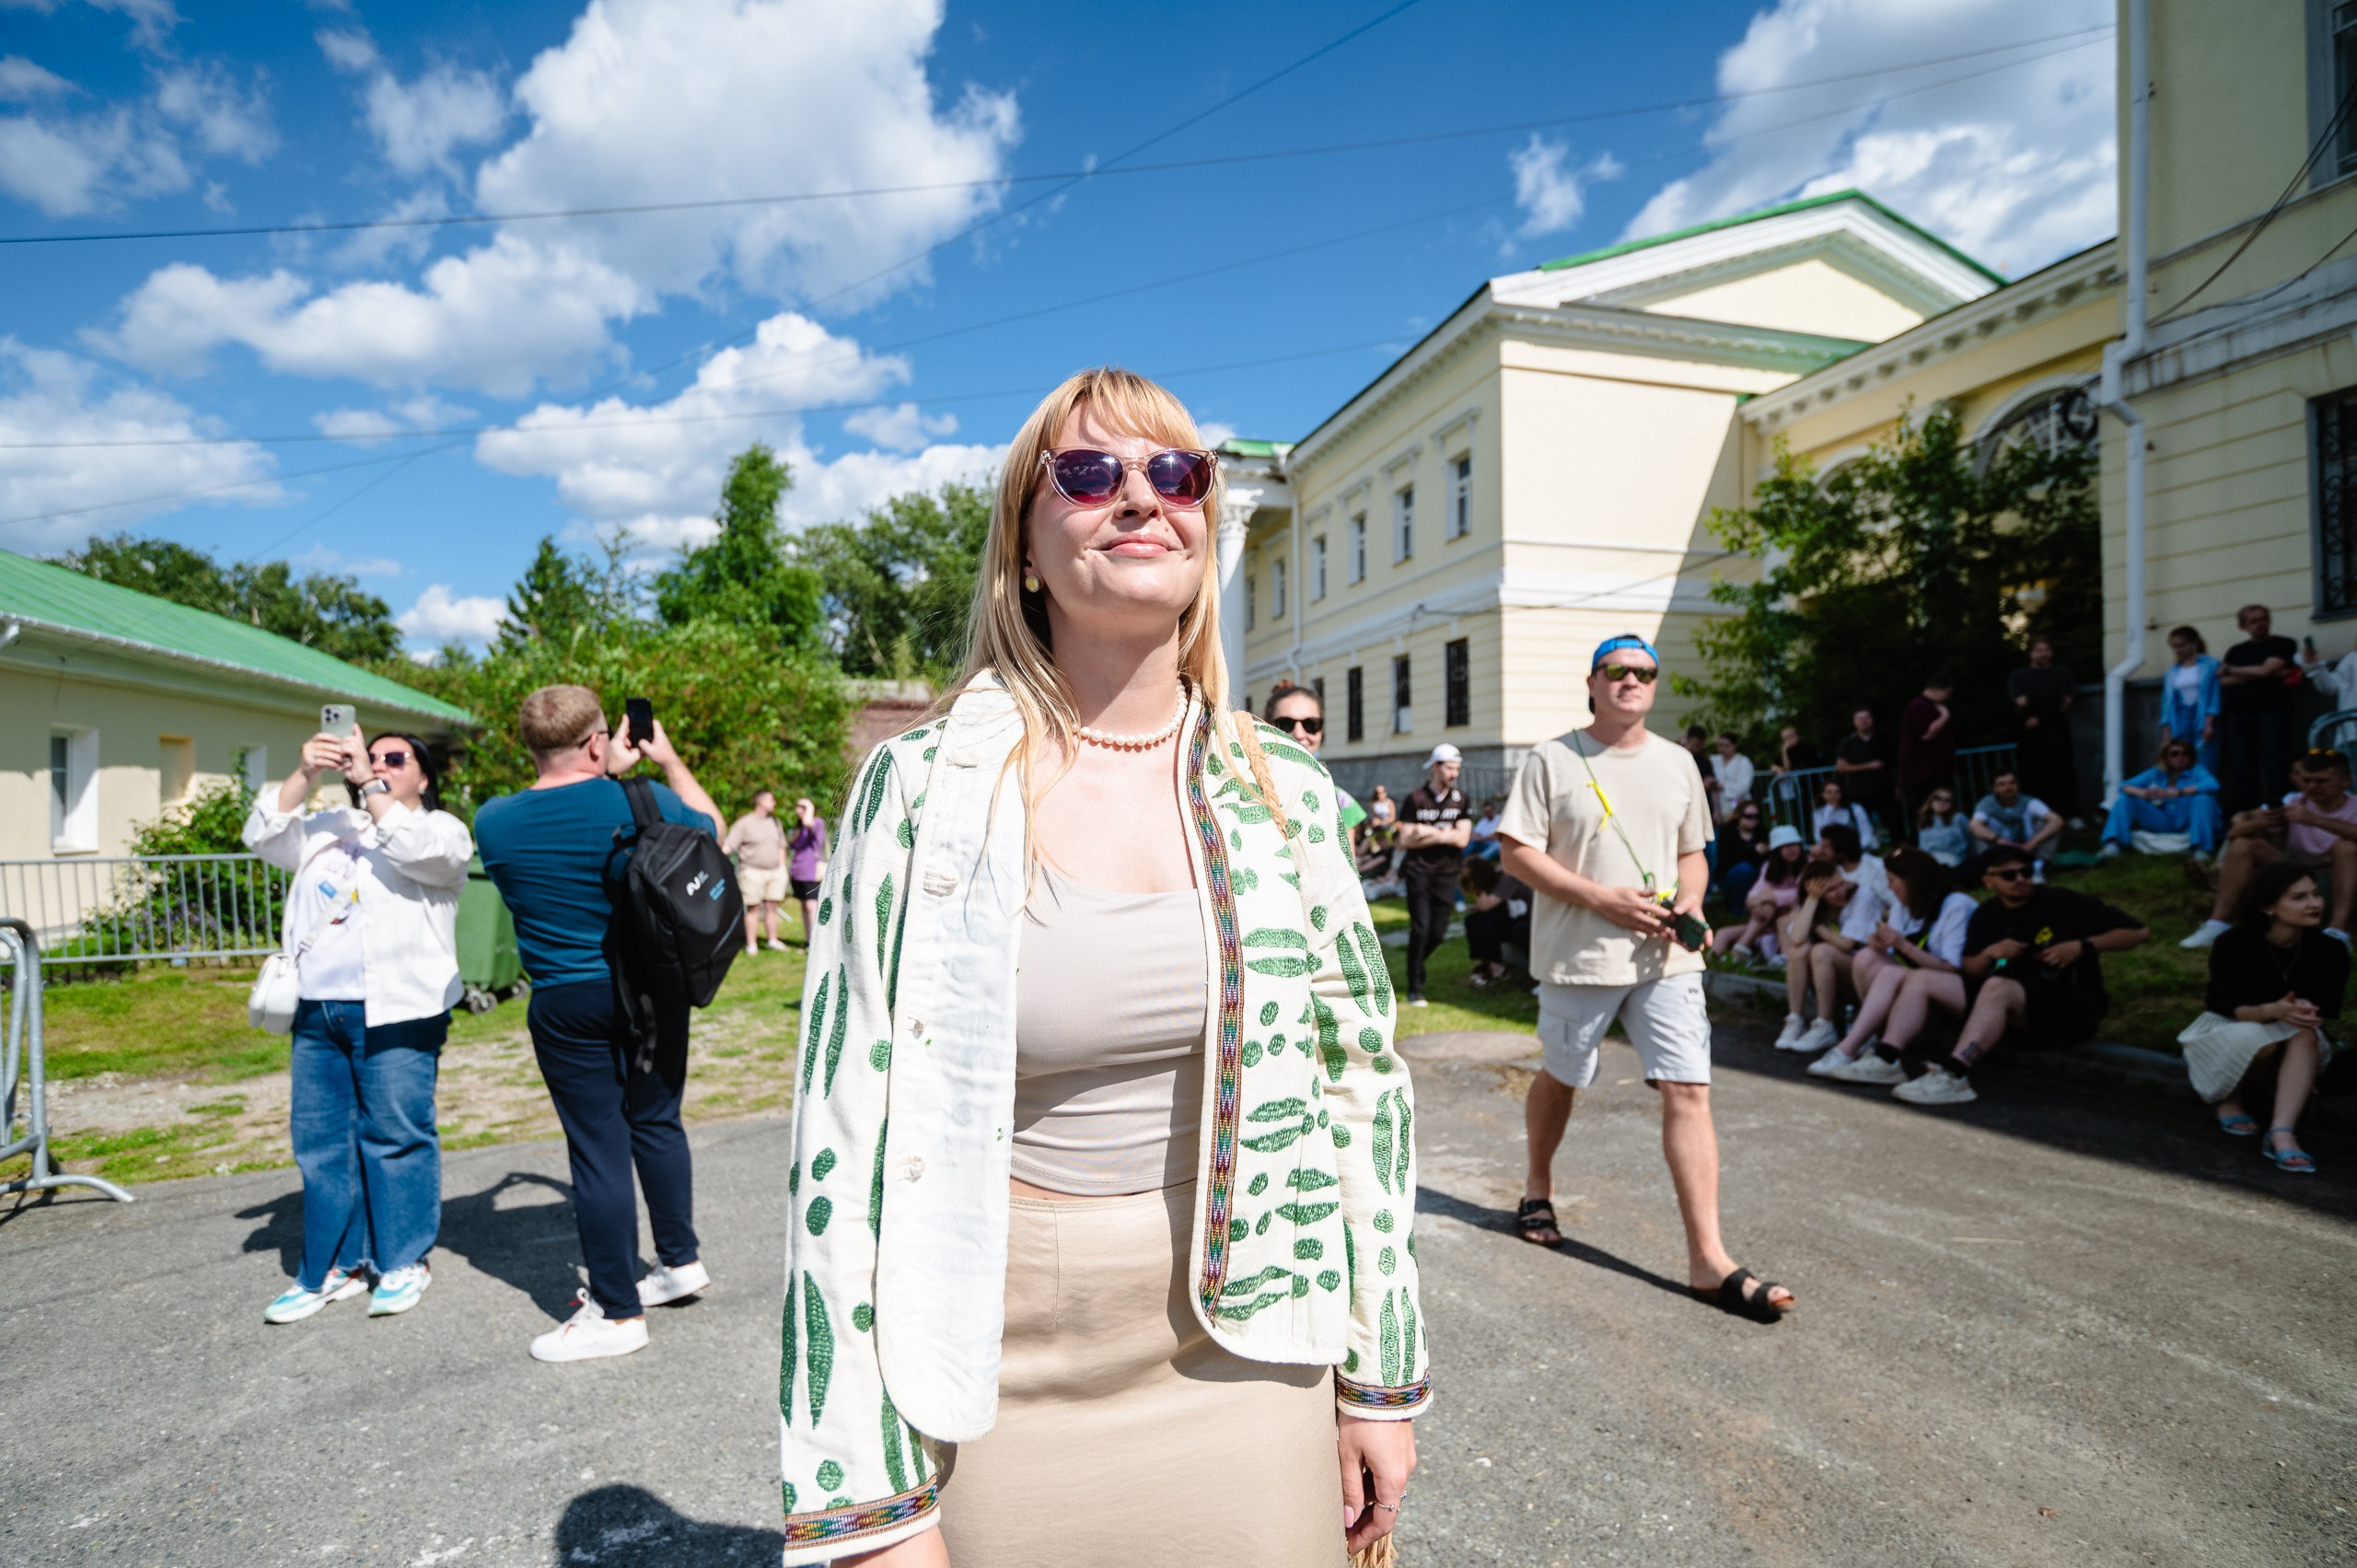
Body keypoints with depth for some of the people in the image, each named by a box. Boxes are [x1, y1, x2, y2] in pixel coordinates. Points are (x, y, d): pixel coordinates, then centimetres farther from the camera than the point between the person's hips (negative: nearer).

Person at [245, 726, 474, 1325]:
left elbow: (416, 852, -16)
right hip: (318, 1011, 6)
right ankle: (332, 1267, 22)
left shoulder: (442, 829, 5)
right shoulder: (327, 827, 21)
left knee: (396, 1136, -1)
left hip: (396, 1013, -6)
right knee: (319, 1140, 10)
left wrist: (369, 786, -14)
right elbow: (264, 838, 6)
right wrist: (305, 775, -5)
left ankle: (403, 1261, 13)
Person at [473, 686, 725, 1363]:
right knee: (656, 1123, 19)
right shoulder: (641, 802, -12)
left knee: (597, 1149, 6)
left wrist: (608, 773, 17)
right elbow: (712, 828, 8)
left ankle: (617, 1313, 15)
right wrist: (669, 761, 16)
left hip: (569, 1008, -1)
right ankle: (680, 1261, 33)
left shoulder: (494, 822, -7)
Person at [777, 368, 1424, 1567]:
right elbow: (846, 1136, -10)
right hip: (1002, 1378, -2)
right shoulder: (921, 787, -11)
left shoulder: (1284, 787, -2)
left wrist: (1382, 1377, 6)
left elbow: (1363, 1074, 3)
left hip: (1244, 1357, 3)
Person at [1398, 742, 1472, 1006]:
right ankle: (1415, 988, 2)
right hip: (1419, 872, -3)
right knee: (1420, 930, -7)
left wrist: (1429, 832, -13)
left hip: (1446, 874, 3)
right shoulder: (1415, 800, -3)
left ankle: (1414, 965, 33)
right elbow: (1405, 841, -7)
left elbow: (1462, 838, -6)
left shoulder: (1461, 800, 4)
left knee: (1438, 933, 4)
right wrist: (1444, 836, -10)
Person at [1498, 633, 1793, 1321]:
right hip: (1578, 955, -3)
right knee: (1560, 1080, 14)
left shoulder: (1677, 762, 12)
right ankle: (1538, 1187, 40)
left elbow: (1692, 853, 19)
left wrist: (1690, 903, -3)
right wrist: (1603, 898, -17)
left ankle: (1709, 1258, -1)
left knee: (1689, 1091, -6)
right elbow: (1518, 851, -8)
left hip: (1666, 957, 3)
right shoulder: (1552, 759, -3)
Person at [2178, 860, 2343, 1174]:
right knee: (2261, 1040, -36)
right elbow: (2230, 1008, -21)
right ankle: (2229, 1100, -5)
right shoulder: (2232, 946, -20)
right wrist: (2273, 1011, -42)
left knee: (2306, 1034, -32)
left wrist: (2308, 1015, -32)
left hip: (2295, 1045, 3)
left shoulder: (2329, 951, -11)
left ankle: (2281, 1132, -43)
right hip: (2227, 1029, -3)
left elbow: (2327, 1013, -8)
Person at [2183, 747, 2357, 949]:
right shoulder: (2293, 803, 5)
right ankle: (2218, 923, -25)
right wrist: (2258, 823, -26)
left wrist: (2316, 820, -40)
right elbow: (2234, 833, -5)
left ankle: (2338, 930, -38)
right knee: (2244, 843, -14)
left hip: (2340, 888, -3)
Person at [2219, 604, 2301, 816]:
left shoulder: (2283, 644, 8)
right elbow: (2224, 681, 4)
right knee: (2240, 770, -1)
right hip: (2239, 717, 3)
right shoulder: (2236, 651, 18)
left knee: (2271, 769, -8)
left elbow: (2266, 669, -6)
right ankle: (2241, 818, -1)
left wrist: (2231, 670, 7)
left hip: (2272, 715, -3)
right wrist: (2262, 675, -5)